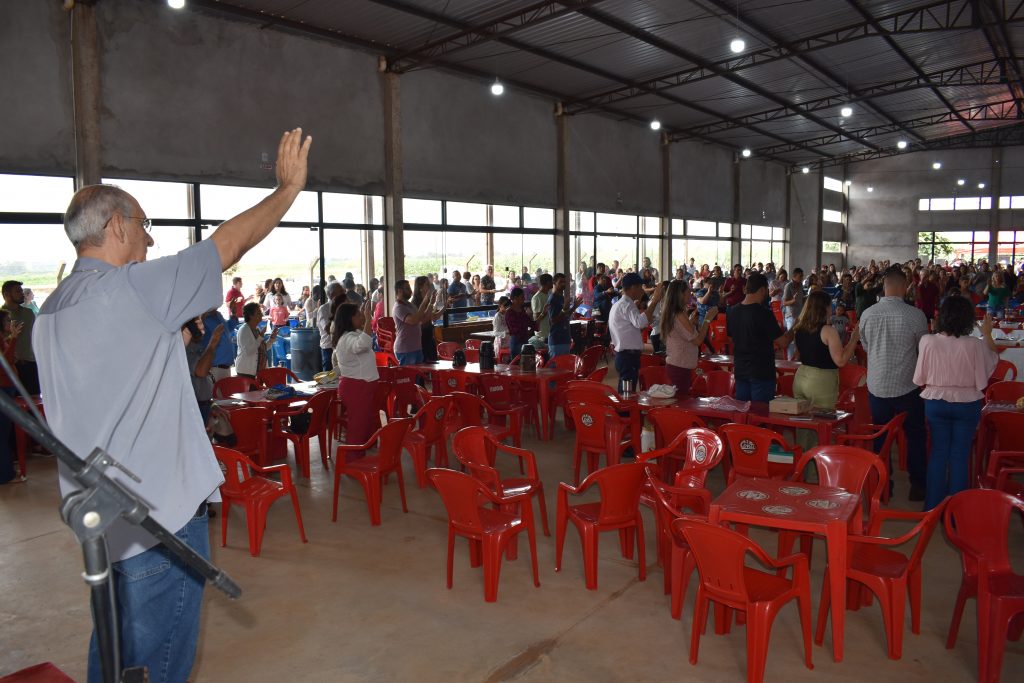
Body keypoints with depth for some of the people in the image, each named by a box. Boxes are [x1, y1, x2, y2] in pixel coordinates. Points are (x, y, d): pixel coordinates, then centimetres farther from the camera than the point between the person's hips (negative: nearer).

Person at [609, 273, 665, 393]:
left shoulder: (620, 304, 18)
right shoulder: (627, 305, -16)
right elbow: (640, 322, -36)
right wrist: (655, 301, -33)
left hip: (624, 356, 11)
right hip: (628, 357, -11)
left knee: (624, 392, 16)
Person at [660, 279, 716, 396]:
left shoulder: (671, 314, 12)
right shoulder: (680, 316, -17)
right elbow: (697, 340, -17)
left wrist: (691, 320, 17)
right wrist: (708, 319, -10)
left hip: (672, 364, 10)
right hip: (681, 367, -10)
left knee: (677, 398, 10)